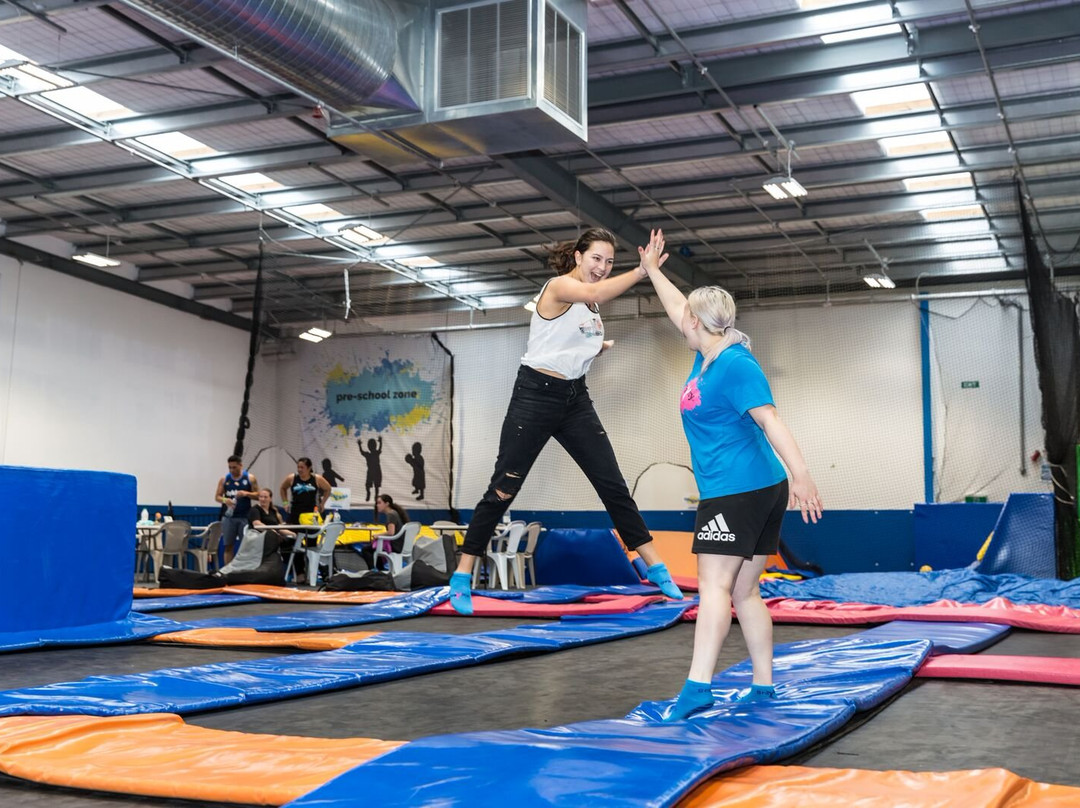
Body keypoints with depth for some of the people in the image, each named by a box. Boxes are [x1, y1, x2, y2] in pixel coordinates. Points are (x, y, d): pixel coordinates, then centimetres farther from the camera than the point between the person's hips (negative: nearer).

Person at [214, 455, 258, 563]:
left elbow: (258, 495, 2)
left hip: (244, 517, -1)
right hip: (228, 516, 2)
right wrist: (224, 500, -14)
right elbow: (217, 497, 8)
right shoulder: (224, 479, 6)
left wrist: (246, 493, -16)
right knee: (228, 546, 3)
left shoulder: (250, 478, 2)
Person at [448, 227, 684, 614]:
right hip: (536, 394, -7)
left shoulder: (591, 303, 10)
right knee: (503, 489, -3)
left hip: (575, 399, 7)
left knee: (614, 486, 4)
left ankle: (655, 568, 11)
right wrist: (642, 269, -42)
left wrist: (599, 346, 10)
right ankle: (463, 576, 8)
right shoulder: (559, 286, -14)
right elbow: (595, 293, -38)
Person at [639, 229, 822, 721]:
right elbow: (680, 309, 31)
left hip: (737, 490, -9)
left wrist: (801, 475, -30)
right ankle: (764, 688, 13)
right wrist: (652, 270, 41)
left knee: (714, 585, -12)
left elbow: (770, 420, -22)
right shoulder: (707, 356, 14)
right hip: (759, 489, 9)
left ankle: (697, 688, -16)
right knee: (744, 592, 10)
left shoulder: (736, 365, -13)